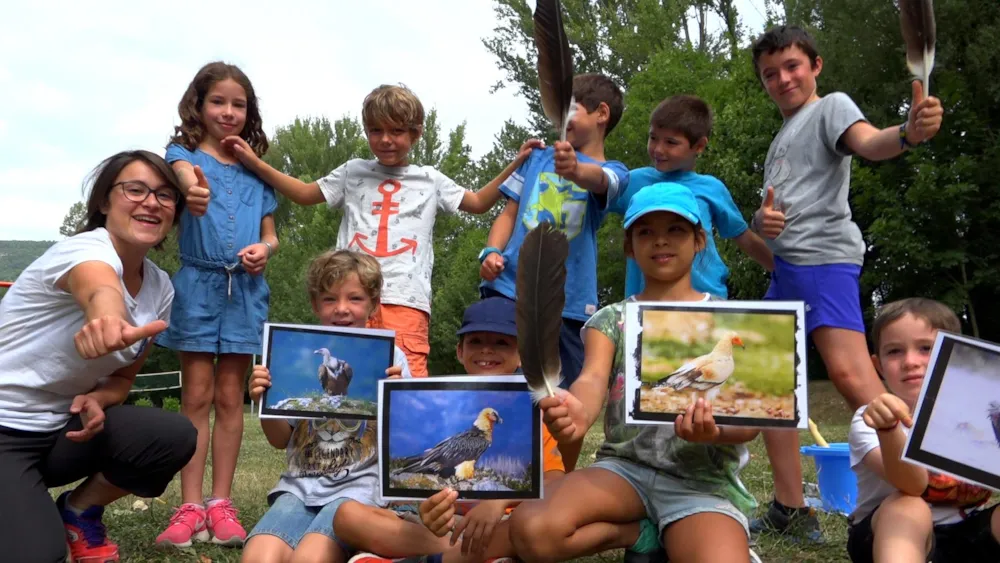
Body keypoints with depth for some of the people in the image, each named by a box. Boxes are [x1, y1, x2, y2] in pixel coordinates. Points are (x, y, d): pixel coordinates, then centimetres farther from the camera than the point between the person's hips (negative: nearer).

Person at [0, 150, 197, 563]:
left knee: (175, 437, -17)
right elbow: (100, 291, -48)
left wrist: (96, 399, -15)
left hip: (60, 428, 7)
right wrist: (109, 321, -72)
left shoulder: (160, 287, 0)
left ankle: (78, 512, 7)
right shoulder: (85, 249, -22)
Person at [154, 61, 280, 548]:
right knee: (196, 395, -1)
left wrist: (263, 249, -10)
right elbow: (184, 176, -23)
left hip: (245, 287, 3)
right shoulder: (184, 153, 3)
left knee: (230, 397, 5)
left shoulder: (257, 169, 13)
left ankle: (220, 503, 12)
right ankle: (190, 507, 4)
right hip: (198, 283, -2)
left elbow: (270, 235, 15)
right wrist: (194, 190, -47)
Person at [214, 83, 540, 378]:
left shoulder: (430, 180, 17)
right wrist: (255, 163, 18)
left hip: (406, 300, -1)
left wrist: (515, 165, 13)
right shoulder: (353, 173, 18)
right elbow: (304, 194, 25)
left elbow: (478, 203, 23)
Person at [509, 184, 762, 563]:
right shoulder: (611, 319, 9)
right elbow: (593, 379, -11)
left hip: (704, 477, -2)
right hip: (625, 465, 2)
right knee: (531, 529, -28)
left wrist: (715, 430, -30)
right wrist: (578, 413, -37)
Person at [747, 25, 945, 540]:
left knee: (849, 374, -24)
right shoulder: (782, 138, 28)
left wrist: (908, 133, -42)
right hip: (784, 266, 9)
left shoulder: (830, 106, 4)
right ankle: (790, 510, 12)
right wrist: (760, 221, 1)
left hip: (824, 257, -9)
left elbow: (868, 143, -18)